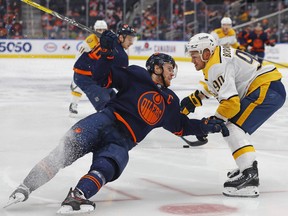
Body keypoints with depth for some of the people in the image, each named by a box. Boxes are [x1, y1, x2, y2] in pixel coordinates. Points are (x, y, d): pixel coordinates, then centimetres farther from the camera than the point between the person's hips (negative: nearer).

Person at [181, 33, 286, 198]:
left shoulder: (217, 66, -16)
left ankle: (249, 177, -29)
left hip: (267, 90, -11)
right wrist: (193, 99, 30)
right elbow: (213, 85, 33)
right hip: (274, 90, 11)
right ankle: (248, 167, 30)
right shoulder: (220, 53, 15)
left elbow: (230, 102, -24)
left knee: (233, 127, -16)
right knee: (237, 128, 22)